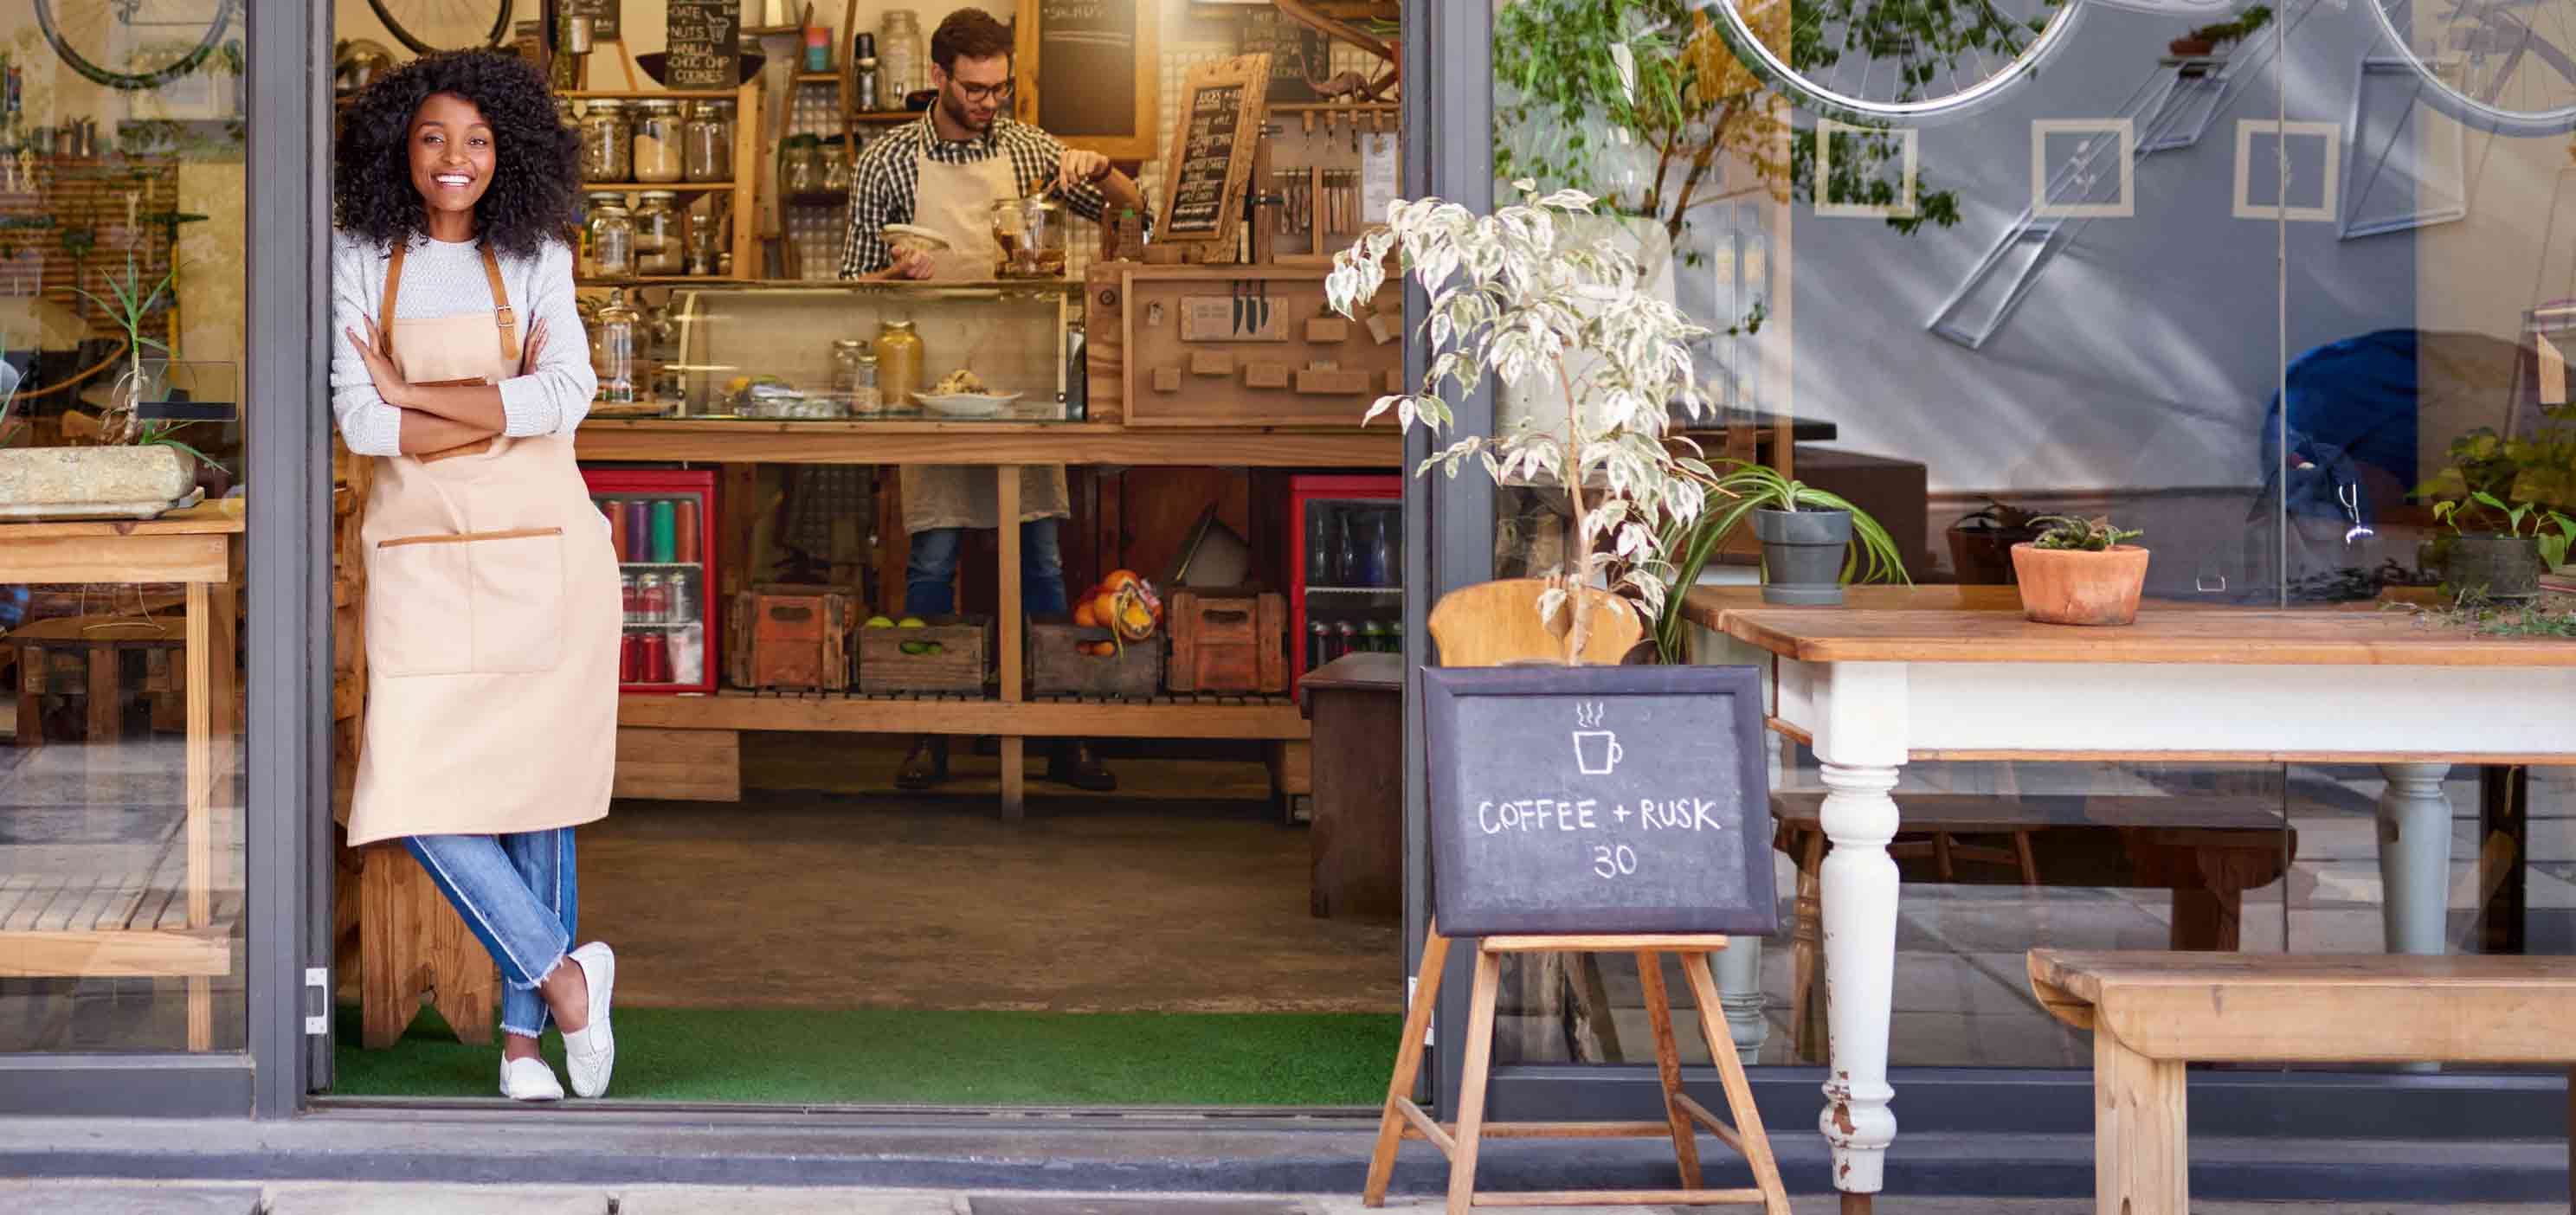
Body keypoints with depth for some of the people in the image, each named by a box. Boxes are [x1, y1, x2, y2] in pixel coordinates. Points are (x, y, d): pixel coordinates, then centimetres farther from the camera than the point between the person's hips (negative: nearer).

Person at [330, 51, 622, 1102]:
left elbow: (567, 396, -10)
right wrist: (505, 411, -10)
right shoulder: (361, 262, 4)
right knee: (418, 792, -11)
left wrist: (409, 392, -9)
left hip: (541, 552, 0)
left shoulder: (536, 260, 5)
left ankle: (522, 1038, 13)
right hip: (421, 560, 0)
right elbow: (361, 423, -6)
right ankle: (564, 973, 7)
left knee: (537, 789, 3)